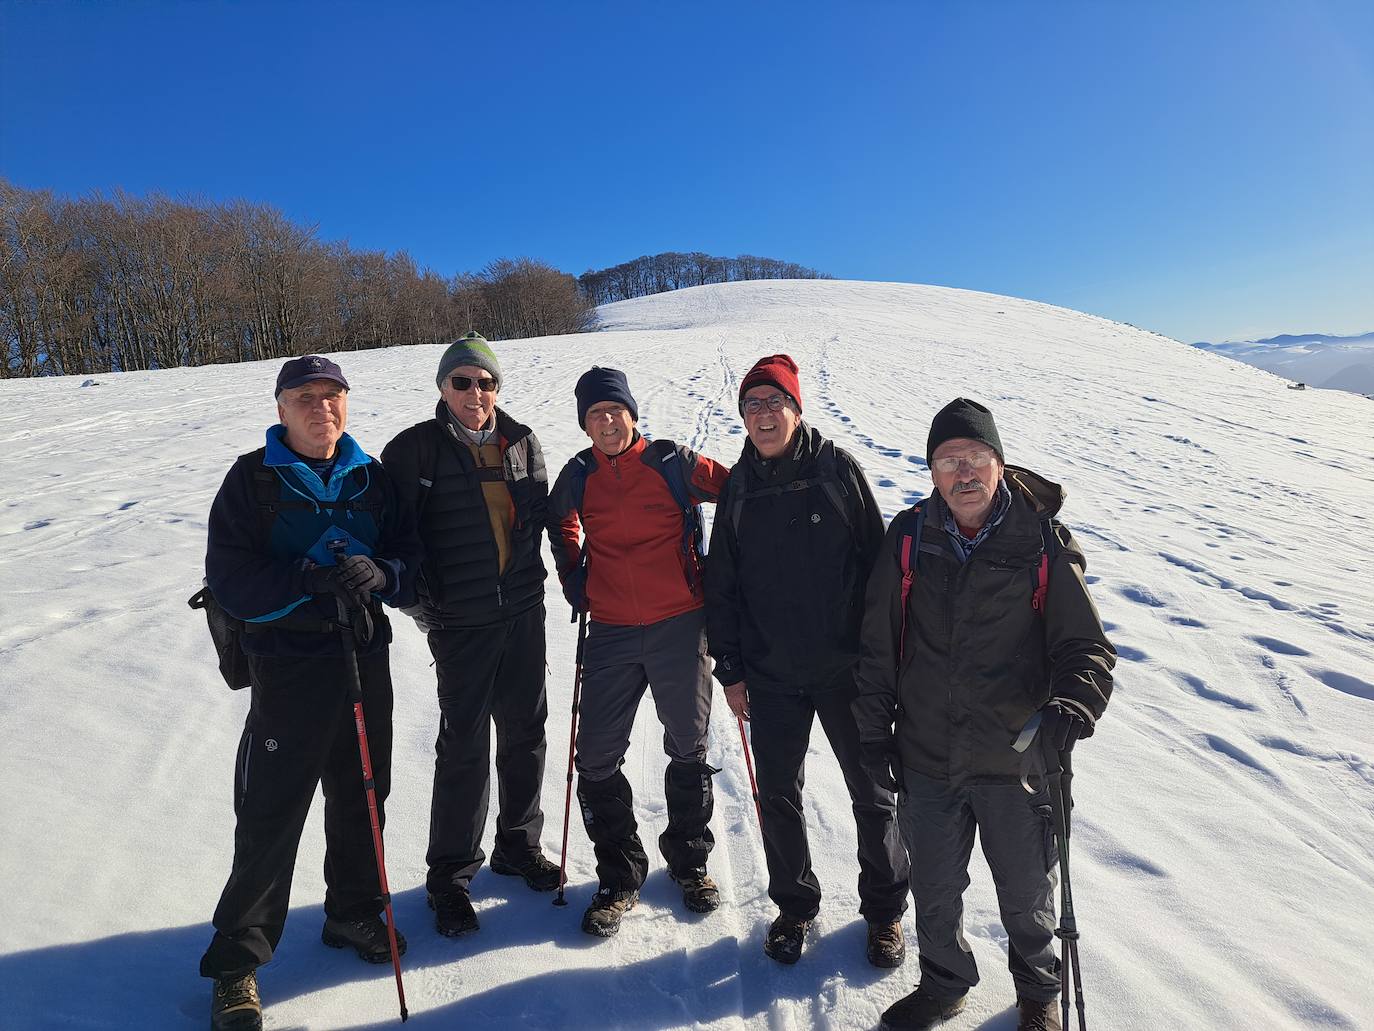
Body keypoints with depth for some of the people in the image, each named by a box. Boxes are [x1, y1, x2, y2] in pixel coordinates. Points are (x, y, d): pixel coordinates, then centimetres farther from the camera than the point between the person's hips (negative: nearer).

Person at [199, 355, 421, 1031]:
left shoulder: (372, 479, 6)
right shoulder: (252, 479, -5)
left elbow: (411, 558, 3)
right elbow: (231, 577, -12)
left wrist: (380, 574, -20)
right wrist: (311, 581, -27)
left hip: (367, 663, 4)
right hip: (288, 668, -4)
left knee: (361, 800, 17)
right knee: (270, 818, 2)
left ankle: (353, 911, 39)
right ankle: (236, 962, 20)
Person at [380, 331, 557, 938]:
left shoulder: (521, 442, 6)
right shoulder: (417, 448, -6)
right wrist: (419, 599, -12)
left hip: (523, 611, 4)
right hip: (461, 621, -4)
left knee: (526, 732, 14)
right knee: (464, 746, 1)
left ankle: (518, 845, 34)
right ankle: (450, 875, 19)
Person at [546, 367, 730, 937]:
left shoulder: (673, 463, -7)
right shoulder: (577, 477, 2)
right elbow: (559, 522, 23)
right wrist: (573, 580, 13)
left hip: (679, 626, -2)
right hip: (611, 632, 2)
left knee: (688, 749, 11)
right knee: (596, 758, 1)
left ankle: (689, 859, 33)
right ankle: (620, 875, 21)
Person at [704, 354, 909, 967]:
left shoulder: (838, 470, -5)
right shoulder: (738, 487, 2)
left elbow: (878, 563, -3)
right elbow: (722, 583, 7)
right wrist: (729, 667, 4)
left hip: (847, 667, -2)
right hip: (771, 674, 2)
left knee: (872, 794, 10)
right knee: (777, 795, 11)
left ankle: (884, 910, 33)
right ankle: (793, 906, 34)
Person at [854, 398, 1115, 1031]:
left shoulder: (1045, 545, -11)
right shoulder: (909, 538, -5)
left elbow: (1085, 646, -8)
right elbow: (878, 642, 1)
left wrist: (1074, 702, -29)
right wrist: (875, 729, 2)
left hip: (1016, 760, -1)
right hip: (925, 759, 2)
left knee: (1025, 895, 20)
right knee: (934, 891, 20)